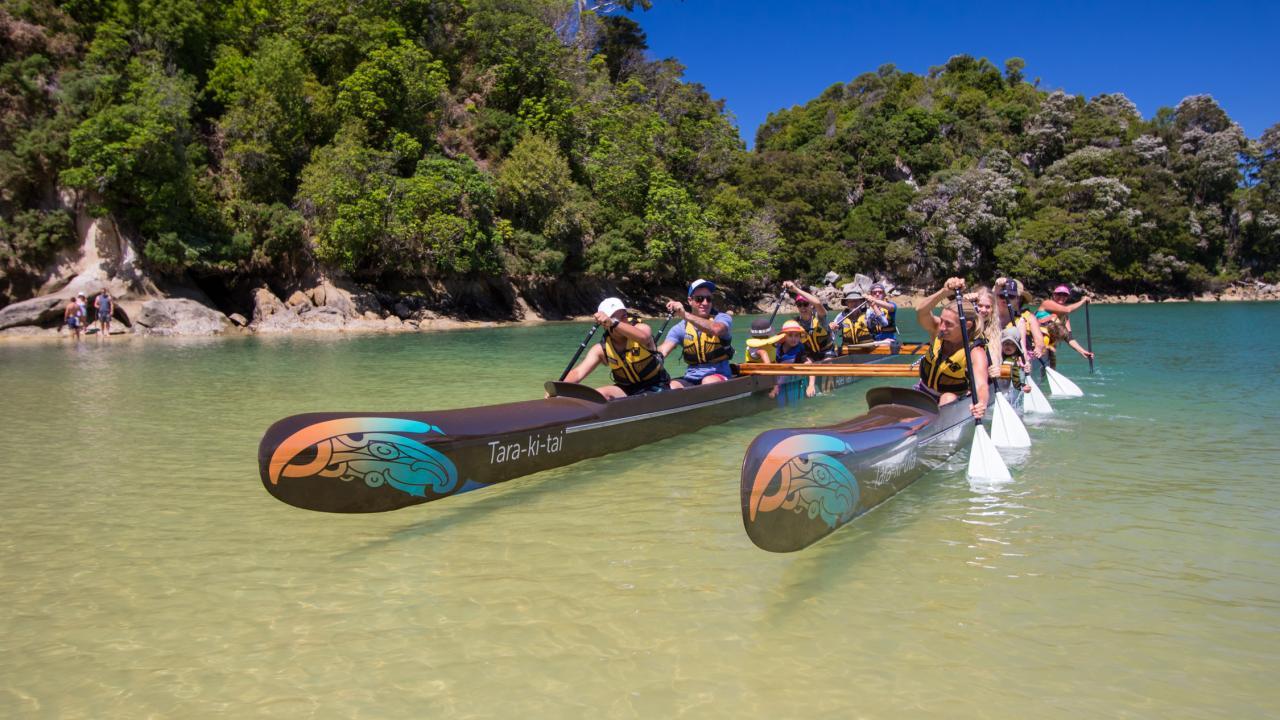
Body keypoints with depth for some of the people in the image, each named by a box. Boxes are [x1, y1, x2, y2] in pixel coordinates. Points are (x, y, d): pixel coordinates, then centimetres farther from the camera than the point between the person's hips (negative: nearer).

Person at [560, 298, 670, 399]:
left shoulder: (641, 328, -13)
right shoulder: (601, 348, -6)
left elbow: (643, 337, -40)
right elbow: (578, 373, -17)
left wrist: (614, 323, -52)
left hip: (656, 388, -3)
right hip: (627, 390, 3)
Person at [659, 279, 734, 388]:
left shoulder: (722, 318, -3)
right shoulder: (681, 327, 5)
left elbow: (716, 329, -28)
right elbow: (663, 350, -9)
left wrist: (685, 315, -38)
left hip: (719, 377, -2)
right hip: (691, 380, 2)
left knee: (709, 382, -36)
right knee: (671, 386, -28)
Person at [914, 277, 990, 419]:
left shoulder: (976, 353, -28)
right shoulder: (937, 330, -18)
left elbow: (981, 385, -43)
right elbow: (921, 312, -39)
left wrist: (981, 403, -67)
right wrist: (944, 292, -56)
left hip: (954, 396, -4)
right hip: (924, 390, 4)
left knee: (948, 399, -35)